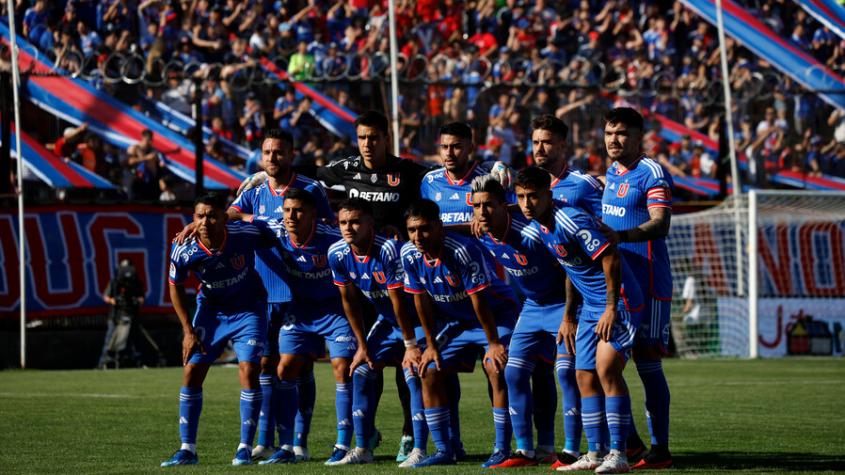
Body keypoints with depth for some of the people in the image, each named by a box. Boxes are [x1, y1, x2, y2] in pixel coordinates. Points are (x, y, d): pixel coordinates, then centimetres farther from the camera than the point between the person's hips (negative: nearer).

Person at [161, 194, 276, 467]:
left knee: (249, 371, -14)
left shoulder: (247, 233, -26)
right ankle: (187, 450, 4)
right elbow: (176, 287, -3)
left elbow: (277, 243, -4)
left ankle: (245, 448, -4)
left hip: (249, 309, -2)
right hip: (211, 310, 2)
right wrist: (188, 331, -4)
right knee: (192, 373, -4)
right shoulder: (184, 251, -22)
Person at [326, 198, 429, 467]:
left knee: (413, 374, -19)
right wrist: (362, 344, 3)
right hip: (386, 320, 7)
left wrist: (410, 344, -19)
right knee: (362, 371, 0)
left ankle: (419, 450, -17)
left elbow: (398, 301, -26)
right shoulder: (338, 254, -11)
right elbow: (349, 301, 0)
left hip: (415, 319, -7)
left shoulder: (389, 250, -31)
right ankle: (362, 449, 7)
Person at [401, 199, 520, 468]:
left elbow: (479, 300, -27)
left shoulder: (464, 251, -32)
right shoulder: (409, 254, -12)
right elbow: (421, 299, -1)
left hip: (497, 315, -6)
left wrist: (493, 343, -22)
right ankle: (444, 451, 5)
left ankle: (502, 450, -17)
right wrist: (431, 344, 2)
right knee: (430, 372, -3)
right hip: (455, 320, 7)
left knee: (496, 370, -24)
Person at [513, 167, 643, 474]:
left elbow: (610, 259, -22)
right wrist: (568, 316, 21)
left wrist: (611, 308, -23)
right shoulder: (538, 227, 7)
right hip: (590, 306, 10)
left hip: (617, 301, -10)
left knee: (606, 368, -19)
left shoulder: (572, 220, -21)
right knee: (585, 377, 6)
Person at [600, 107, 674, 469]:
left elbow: (660, 224, -25)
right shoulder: (612, 174, 15)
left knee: (647, 364, -8)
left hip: (646, 284, -8)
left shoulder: (652, 173, -11)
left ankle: (660, 449, -4)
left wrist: (620, 236, -38)